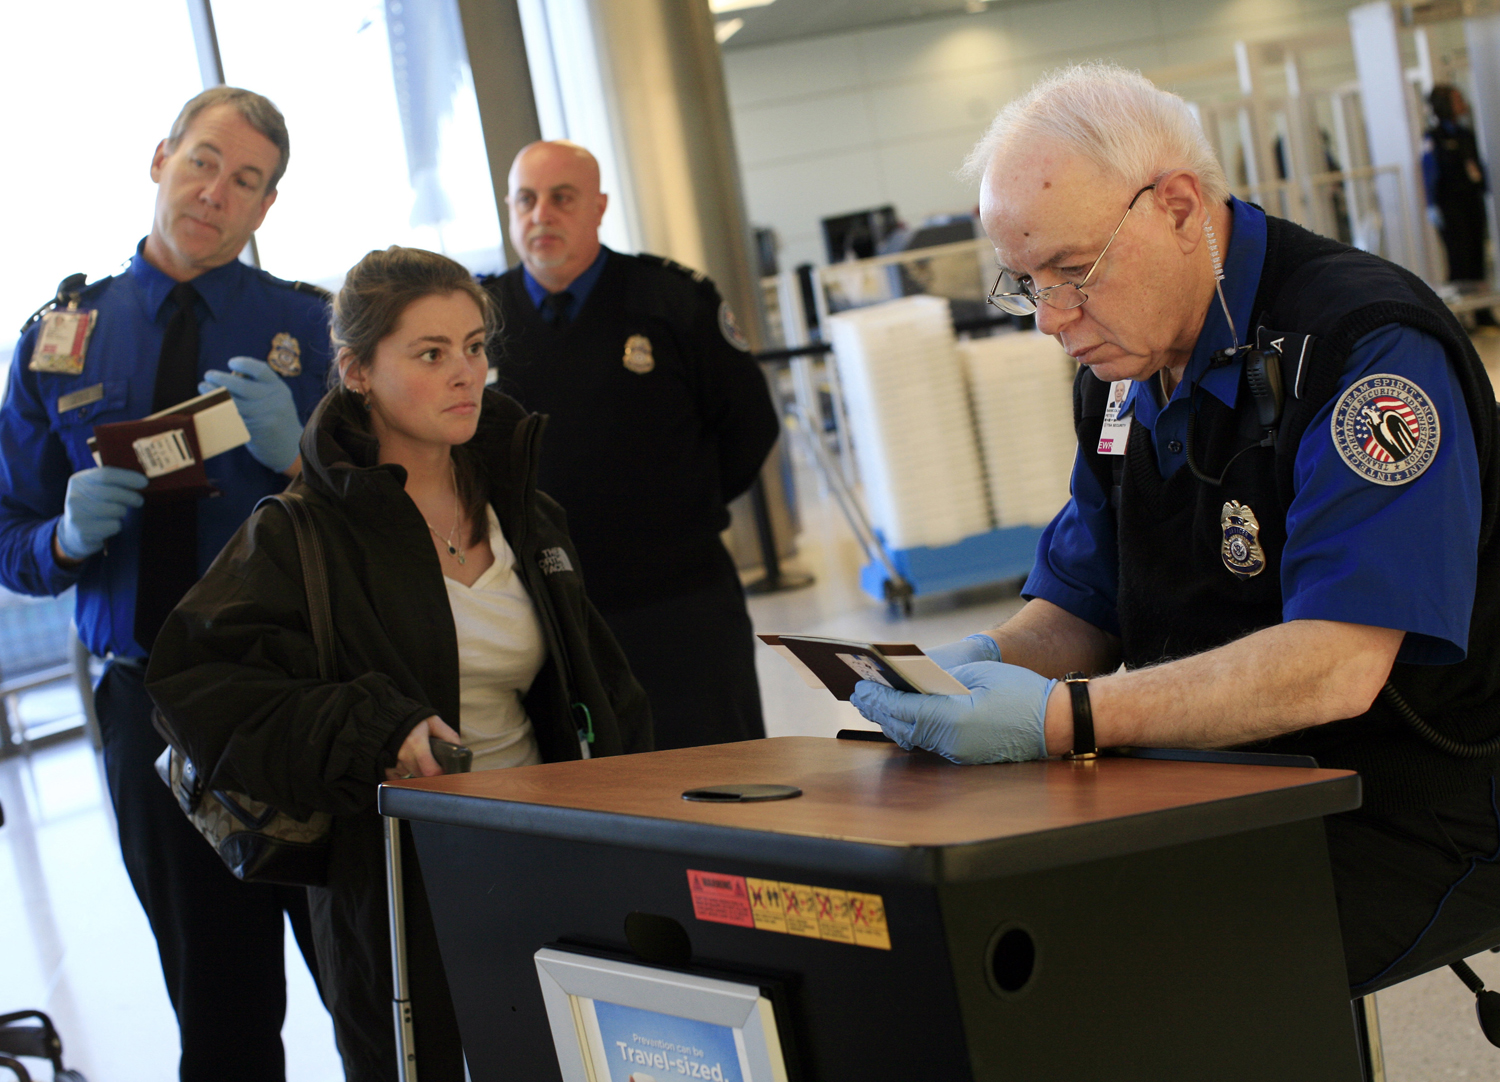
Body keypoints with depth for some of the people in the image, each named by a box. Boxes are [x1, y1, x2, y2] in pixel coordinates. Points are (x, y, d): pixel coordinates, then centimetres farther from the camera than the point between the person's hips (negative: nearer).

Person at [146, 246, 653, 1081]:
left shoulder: (523, 511, 11)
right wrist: (372, 730, -26)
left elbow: (602, 697, 17)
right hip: (398, 887, -5)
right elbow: (195, 678, -17)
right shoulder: (303, 532, -7)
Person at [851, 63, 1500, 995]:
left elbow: (1336, 665, -28)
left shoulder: (1369, 348, -19)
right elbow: (1078, 609, 15)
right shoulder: (1126, 374, 8)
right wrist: (984, 667, -8)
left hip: (1407, 824, -7)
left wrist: (1064, 718, -33)